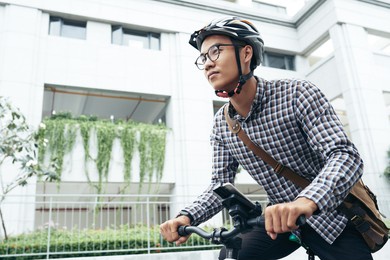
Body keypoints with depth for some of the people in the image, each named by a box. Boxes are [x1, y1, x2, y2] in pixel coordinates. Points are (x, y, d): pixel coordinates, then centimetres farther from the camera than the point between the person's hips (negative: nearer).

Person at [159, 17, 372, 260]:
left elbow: (346, 156, -28)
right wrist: (187, 216, -20)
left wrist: (306, 201, -47)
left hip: (330, 214, -3)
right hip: (280, 219, 4)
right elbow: (221, 184, -1)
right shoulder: (222, 124, -5)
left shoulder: (298, 93, -20)